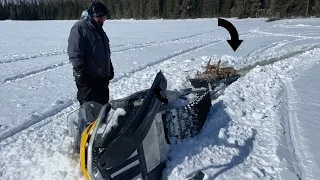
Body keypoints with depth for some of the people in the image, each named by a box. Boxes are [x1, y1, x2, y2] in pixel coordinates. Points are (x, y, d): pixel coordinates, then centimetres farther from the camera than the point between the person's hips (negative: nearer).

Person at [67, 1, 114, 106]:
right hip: (88, 78, -8)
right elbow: (75, 54, -19)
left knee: (103, 103, 17)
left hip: (102, 77, 8)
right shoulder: (80, 28, -13)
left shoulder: (98, 28, 15)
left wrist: (110, 69, 20)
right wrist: (81, 73, -21)